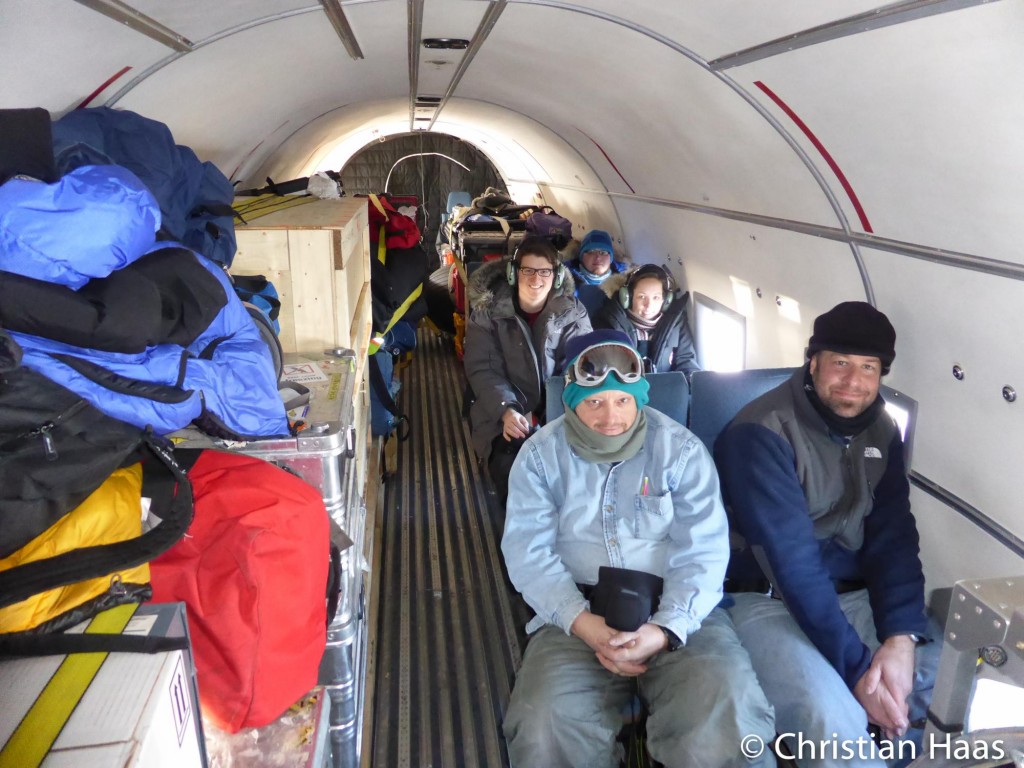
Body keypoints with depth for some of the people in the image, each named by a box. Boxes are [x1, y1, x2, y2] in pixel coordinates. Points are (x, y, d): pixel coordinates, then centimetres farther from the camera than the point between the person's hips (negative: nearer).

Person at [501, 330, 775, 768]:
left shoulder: (682, 449, 1)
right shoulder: (540, 455, 4)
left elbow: (702, 552, -4)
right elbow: (528, 552, -3)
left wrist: (666, 628, -19)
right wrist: (580, 621, -18)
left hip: (678, 613, 0)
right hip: (577, 613, 1)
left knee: (725, 724, -26)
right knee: (543, 729, -25)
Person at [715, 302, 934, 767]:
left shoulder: (880, 431, 5)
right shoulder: (761, 433, -18)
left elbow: (893, 537, -1)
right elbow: (791, 558, -22)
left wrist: (900, 637, -17)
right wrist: (857, 668, -24)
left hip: (857, 597, 7)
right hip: (770, 600, -6)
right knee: (835, 723, -30)